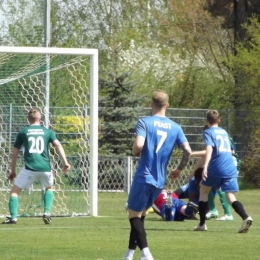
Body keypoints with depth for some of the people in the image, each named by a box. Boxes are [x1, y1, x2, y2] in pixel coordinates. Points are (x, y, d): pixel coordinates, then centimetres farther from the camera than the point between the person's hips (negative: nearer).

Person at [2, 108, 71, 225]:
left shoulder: (23, 132, 12)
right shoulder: (47, 132, 14)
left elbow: (15, 153, 14)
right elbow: (58, 145, -2)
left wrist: (13, 171, 22)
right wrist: (65, 162, -8)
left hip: (30, 168, -2)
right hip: (45, 168, 2)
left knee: (15, 191, 8)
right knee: (49, 188, 30)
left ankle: (13, 217, -9)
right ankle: (47, 213, 14)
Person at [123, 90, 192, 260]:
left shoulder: (144, 122, -7)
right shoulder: (175, 127, 6)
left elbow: (138, 145, -22)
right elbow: (188, 151, -2)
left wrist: (135, 152, 1)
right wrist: (179, 170, 14)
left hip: (144, 177, -5)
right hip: (160, 181, 5)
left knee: (134, 215, 2)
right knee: (141, 215, 20)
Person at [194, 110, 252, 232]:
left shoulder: (208, 132, 2)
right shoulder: (224, 132, 22)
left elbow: (209, 148, -16)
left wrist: (205, 166, -26)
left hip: (216, 167, -5)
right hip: (231, 168, 5)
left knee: (203, 191, 19)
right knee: (231, 197, -2)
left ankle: (202, 224, 19)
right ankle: (246, 217, -30)